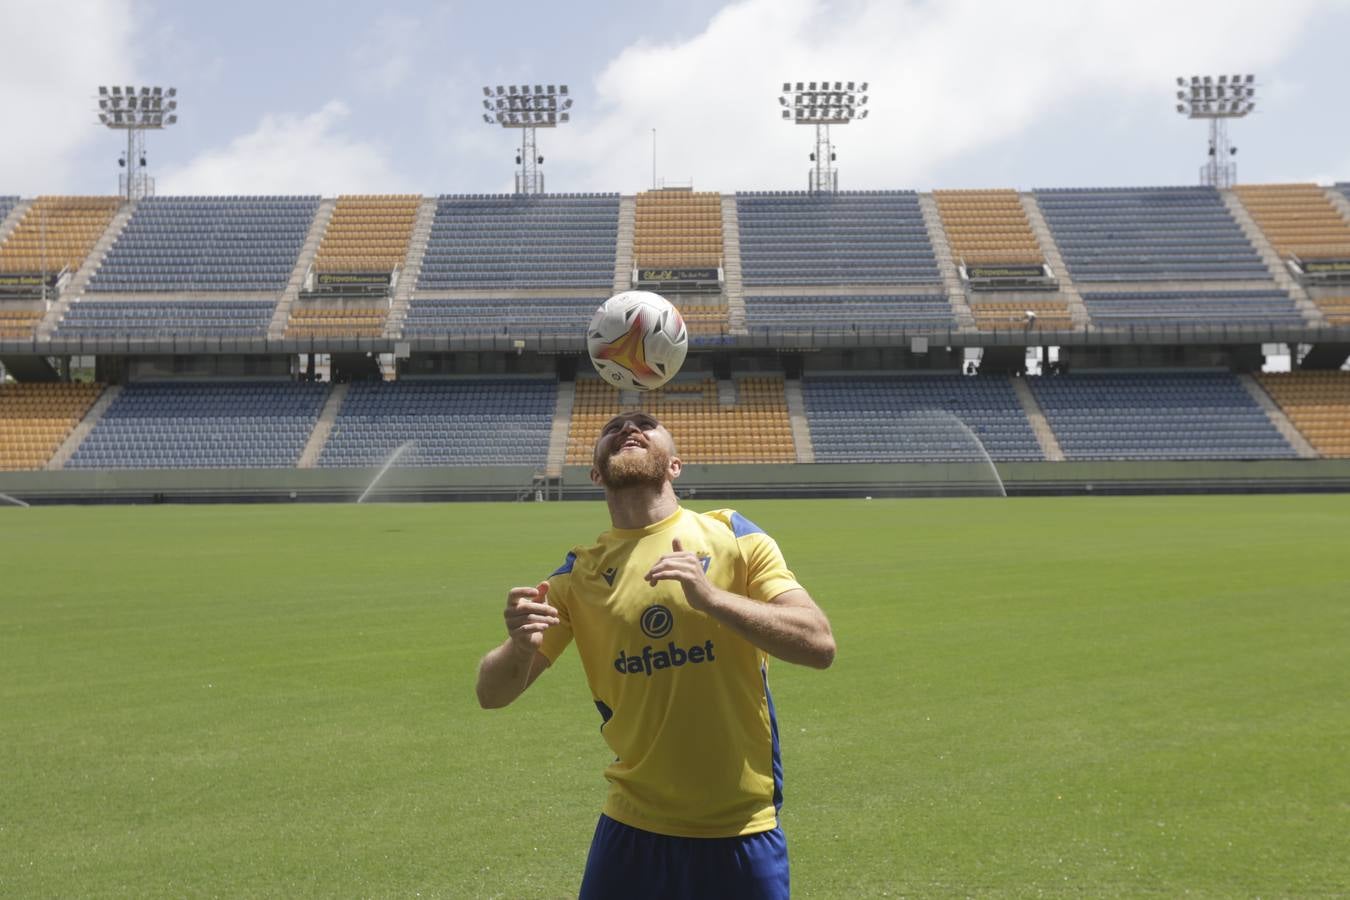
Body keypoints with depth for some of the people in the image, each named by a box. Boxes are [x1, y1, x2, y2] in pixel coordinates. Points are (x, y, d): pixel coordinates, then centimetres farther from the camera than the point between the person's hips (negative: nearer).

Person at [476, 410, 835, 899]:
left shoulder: (732, 537, -3)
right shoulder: (580, 573, 1)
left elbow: (819, 645, -13)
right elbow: (492, 693, -1)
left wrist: (711, 597, -26)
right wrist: (521, 646, -23)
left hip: (741, 830, -1)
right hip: (633, 827, 1)